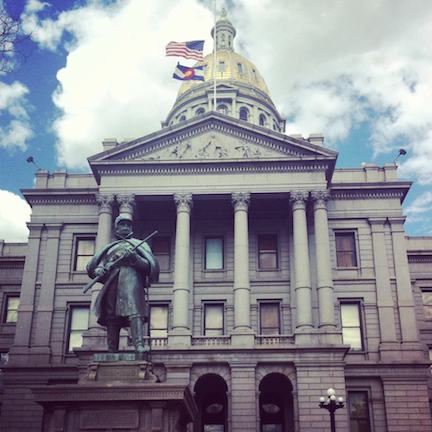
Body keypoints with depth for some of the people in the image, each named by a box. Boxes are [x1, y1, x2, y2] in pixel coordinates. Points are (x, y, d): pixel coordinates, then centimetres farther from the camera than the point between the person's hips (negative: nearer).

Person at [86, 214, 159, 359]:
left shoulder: (139, 244, 24)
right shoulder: (109, 247, 31)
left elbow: (149, 266, 11)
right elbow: (92, 267, 25)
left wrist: (134, 258, -7)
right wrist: (99, 271, 0)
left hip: (131, 278, -3)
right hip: (112, 282, 3)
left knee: (134, 312, -24)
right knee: (111, 317, -6)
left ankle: (139, 346, -39)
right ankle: (111, 354, -8)